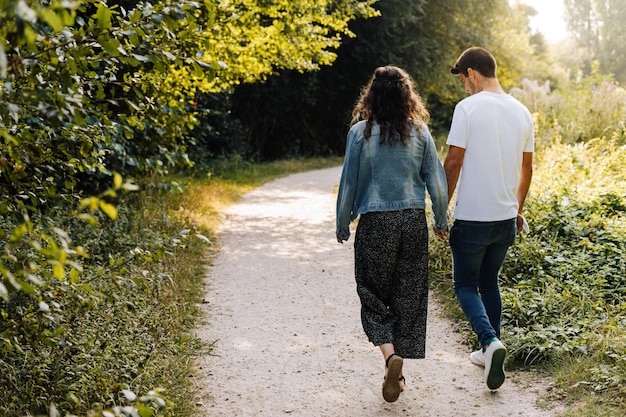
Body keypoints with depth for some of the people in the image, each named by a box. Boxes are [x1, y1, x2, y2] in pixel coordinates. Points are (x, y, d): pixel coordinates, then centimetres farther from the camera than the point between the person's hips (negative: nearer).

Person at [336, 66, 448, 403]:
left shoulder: (361, 132, -6)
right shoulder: (419, 131, -1)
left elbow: (349, 182, -3)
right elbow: (436, 180, 2)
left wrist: (342, 224, 9)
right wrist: (441, 220, 16)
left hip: (375, 223, -2)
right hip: (414, 221, 2)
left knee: (374, 295, 10)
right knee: (408, 296, 11)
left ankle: (390, 355, -13)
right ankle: (397, 373, 18)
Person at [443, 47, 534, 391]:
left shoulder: (468, 108, -12)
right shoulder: (521, 112, 7)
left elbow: (453, 162, -14)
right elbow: (526, 169, 13)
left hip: (471, 218, -6)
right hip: (506, 218, 6)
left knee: (465, 286, 7)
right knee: (489, 282, 20)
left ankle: (491, 341, -15)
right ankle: (490, 352, 25)